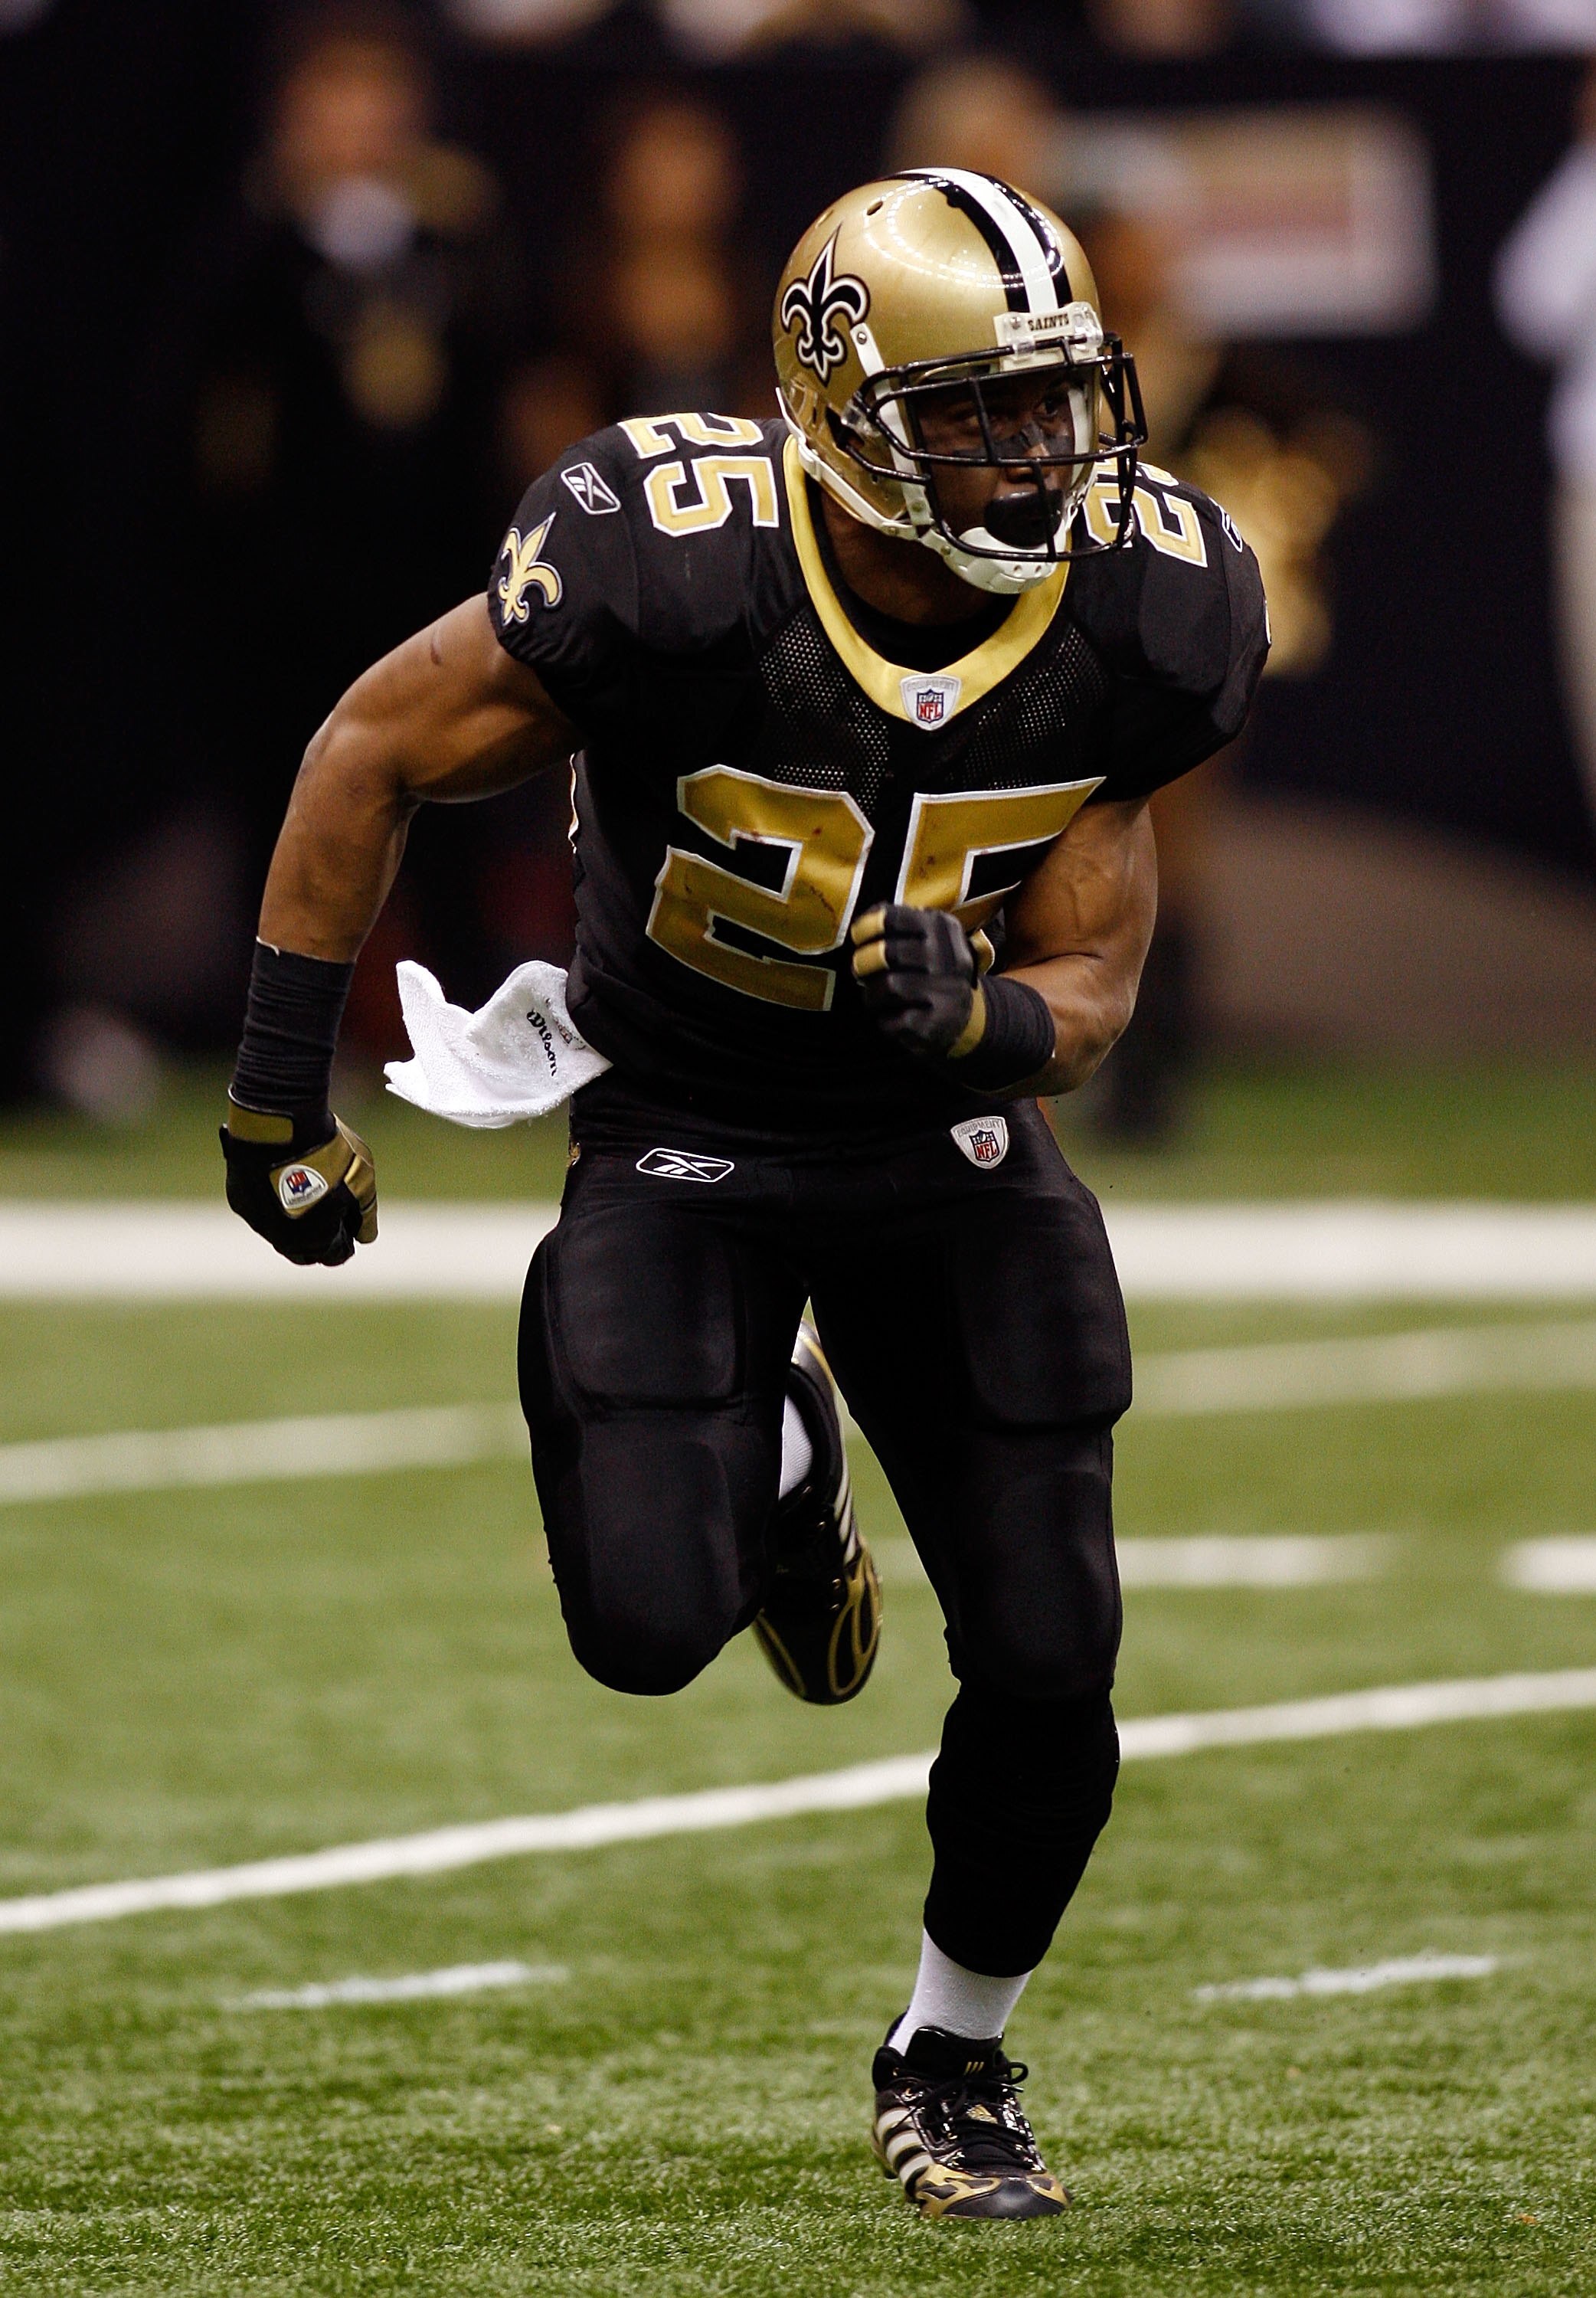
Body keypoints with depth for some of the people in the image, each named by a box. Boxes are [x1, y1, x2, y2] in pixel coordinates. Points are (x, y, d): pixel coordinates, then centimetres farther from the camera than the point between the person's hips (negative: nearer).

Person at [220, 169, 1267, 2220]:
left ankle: (951, 2058, 26)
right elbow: (373, 754, -14)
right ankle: (772, 1462, 21)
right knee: (650, 1625, -18)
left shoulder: (1138, 627, -17)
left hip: (948, 1141, 3)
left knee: (1047, 1668, -2)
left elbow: (1088, 990, -7)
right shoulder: (672, 574, -29)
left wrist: (986, 1021, -32)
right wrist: (281, 1094, -9)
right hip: (682, 1136, -3)